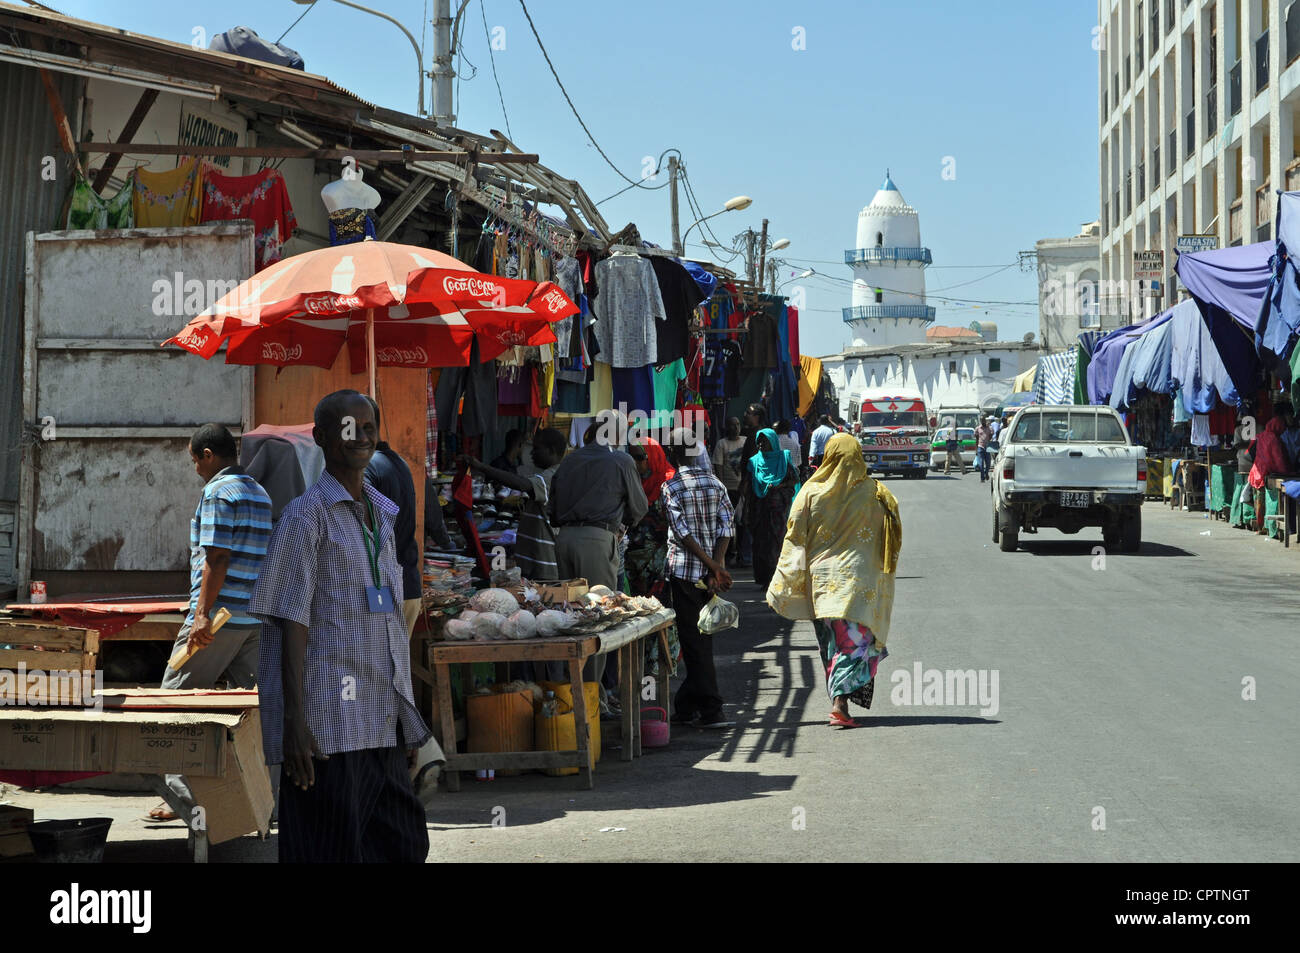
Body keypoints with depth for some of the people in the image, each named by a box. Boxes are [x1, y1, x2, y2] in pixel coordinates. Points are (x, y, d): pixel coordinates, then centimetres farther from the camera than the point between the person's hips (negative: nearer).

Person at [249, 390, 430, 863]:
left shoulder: (381, 514, 17)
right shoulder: (306, 515, -5)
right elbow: (292, 624, -10)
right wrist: (294, 722, -17)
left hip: (383, 721, 7)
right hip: (329, 722, -7)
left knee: (406, 846, 8)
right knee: (332, 849, -4)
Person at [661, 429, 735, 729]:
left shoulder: (671, 487, -8)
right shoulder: (715, 483, 6)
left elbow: (683, 533, -14)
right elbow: (726, 526, -3)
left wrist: (714, 567, -13)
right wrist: (718, 564, -9)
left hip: (684, 570, -5)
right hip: (709, 572, 5)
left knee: (694, 641, -3)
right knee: (702, 639, 13)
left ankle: (711, 710, -7)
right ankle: (686, 707, 19)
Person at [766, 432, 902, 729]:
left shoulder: (811, 492, -1)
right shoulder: (873, 493, -2)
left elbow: (795, 538, -2)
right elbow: (892, 533, 1)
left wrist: (785, 581, 2)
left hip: (821, 578, 2)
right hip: (858, 579, -2)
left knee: (830, 643, 14)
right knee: (854, 642, -2)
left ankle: (838, 700, 18)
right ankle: (840, 702, -18)